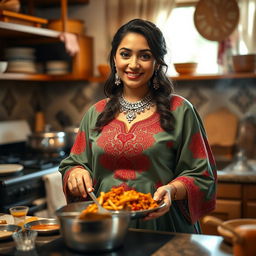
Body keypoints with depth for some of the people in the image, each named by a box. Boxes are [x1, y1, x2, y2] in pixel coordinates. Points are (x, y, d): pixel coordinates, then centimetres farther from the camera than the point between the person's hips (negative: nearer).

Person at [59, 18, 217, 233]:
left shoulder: (179, 111, 2)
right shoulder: (96, 113, 12)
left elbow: (202, 176, 1)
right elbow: (73, 163, 16)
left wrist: (173, 190, -17)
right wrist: (75, 173, -5)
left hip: (161, 228, -5)